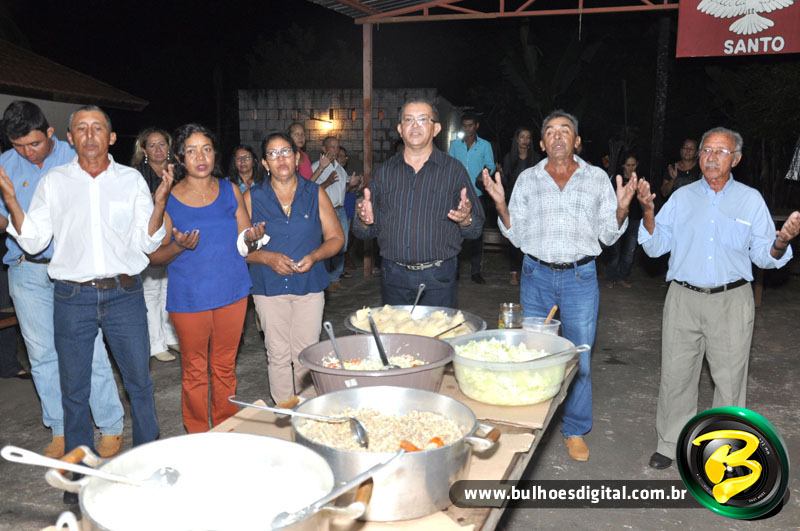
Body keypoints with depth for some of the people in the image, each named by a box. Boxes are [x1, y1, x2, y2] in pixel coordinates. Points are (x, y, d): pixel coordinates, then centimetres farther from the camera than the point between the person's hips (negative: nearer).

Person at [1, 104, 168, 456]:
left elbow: (146, 243, 1)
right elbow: (33, 242, 2)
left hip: (124, 295, 0)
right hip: (73, 297, 1)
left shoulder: (131, 180, 4)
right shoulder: (54, 182, 5)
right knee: (74, 388, 11)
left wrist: (159, 204, -14)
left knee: (139, 381, 9)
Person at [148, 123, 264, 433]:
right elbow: (154, 256, -3)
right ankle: (198, 438, 26)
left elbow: (244, 239, 8)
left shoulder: (230, 190, 3)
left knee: (225, 367, 14)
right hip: (189, 299, -2)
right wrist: (178, 246, -23)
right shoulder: (167, 199, -5)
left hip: (232, 292, 2)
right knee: (195, 372, 9)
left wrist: (252, 236, -15)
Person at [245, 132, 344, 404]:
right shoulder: (252, 197, 2)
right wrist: (268, 258, -17)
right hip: (269, 287, 0)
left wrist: (314, 256, -14)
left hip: (309, 285, 0)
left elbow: (336, 237, 5)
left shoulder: (315, 194, 4)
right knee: (278, 356, 7)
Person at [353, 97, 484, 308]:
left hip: (437, 278, -2)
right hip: (393, 277, 2)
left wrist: (466, 220, -20)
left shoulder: (454, 170, 2)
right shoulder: (384, 171, 8)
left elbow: (476, 229, 1)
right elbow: (366, 232, 11)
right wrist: (365, 221, -11)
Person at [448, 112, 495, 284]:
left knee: (476, 233, 2)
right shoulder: (455, 144, 11)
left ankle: (475, 271, 9)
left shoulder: (485, 145, 7)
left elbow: (490, 165, 4)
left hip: (477, 194, -1)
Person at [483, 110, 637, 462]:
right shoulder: (527, 179, 7)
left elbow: (608, 235, 6)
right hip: (536, 276, 1)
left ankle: (575, 430, 20)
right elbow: (517, 234, 6)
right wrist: (501, 204, -9)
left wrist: (622, 209, -12)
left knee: (580, 357, 4)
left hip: (580, 277, -1)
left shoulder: (597, 178, 5)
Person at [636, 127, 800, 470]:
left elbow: (763, 256, 1)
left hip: (731, 302, -1)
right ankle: (670, 443, 24)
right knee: (675, 375, 8)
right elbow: (656, 246, 1)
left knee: (729, 378, 7)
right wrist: (648, 212, -14)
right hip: (684, 300, 1)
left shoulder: (751, 200, 4)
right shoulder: (682, 197, 7)